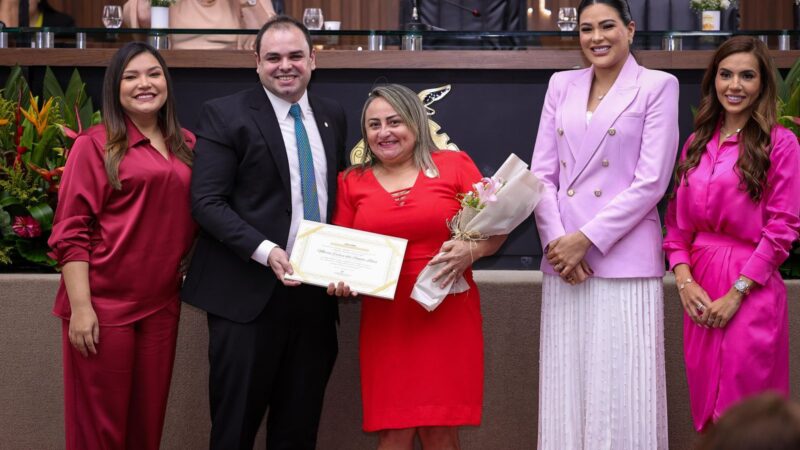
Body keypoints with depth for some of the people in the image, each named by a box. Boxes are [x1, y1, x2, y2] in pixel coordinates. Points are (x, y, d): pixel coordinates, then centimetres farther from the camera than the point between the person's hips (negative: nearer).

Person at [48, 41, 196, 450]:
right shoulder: (94, 145, -4)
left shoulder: (187, 146, 11)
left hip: (161, 305, 5)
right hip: (104, 305, -5)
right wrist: (81, 307, -16)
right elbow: (70, 232, -9)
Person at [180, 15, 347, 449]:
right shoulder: (225, 115, -5)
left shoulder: (332, 116, 12)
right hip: (249, 295, -5)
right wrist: (265, 251, -23)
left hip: (316, 295, 5)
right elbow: (207, 202, -11)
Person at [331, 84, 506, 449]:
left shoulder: (455, 165, 4)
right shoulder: (351, 182, 10)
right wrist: (339, 279, -8)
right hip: (385, 322, 2)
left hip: (447, 316, -1)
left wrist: (471, 250, -14)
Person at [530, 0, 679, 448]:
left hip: (624, 257, -4)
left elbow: (651, 181, -8)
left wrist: (586, 239, -11)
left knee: (622, 390, -3)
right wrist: (557, 241, -6)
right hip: (564, 258, 4)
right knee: (567, 387, 7)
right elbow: (542, 173, 9)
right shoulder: (562, 85, 13)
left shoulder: (658, 86, 0)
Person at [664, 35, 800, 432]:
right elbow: (677, 220, 12)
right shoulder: (697, 143, 13)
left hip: (751, 288, -5)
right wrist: (684, 280, -3)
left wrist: (735, 294, -13)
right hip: (699, 290, 5)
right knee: (705, 403, 10)